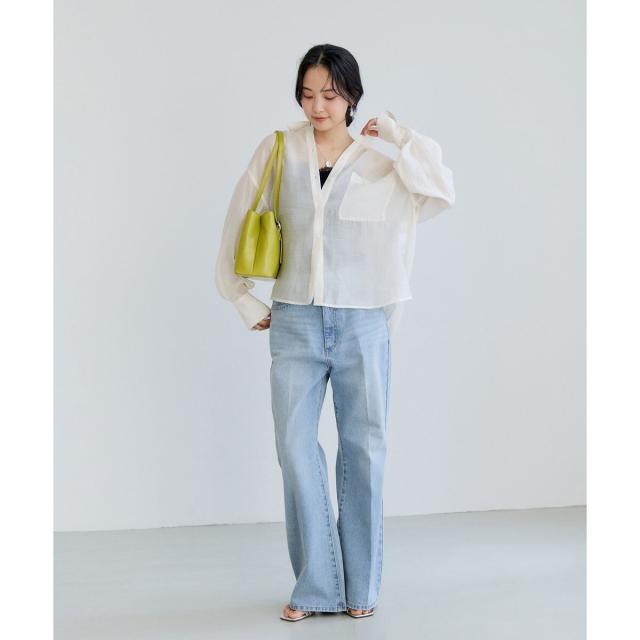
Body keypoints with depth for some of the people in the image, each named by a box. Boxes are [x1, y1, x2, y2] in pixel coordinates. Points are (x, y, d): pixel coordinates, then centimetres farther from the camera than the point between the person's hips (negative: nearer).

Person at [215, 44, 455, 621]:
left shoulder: (378, 162, 1)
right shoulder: (278, 151, 3)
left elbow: (442, 193, -15)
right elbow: (239, 227, 10)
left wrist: (397, 133, -8)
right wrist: (246, 302, 9)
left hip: (363, 324, -1)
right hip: (294, 322, 1)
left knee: (364, 451, 5)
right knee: (296, 449, -1)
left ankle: (361, 587, 18)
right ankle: (315, 586, 10)